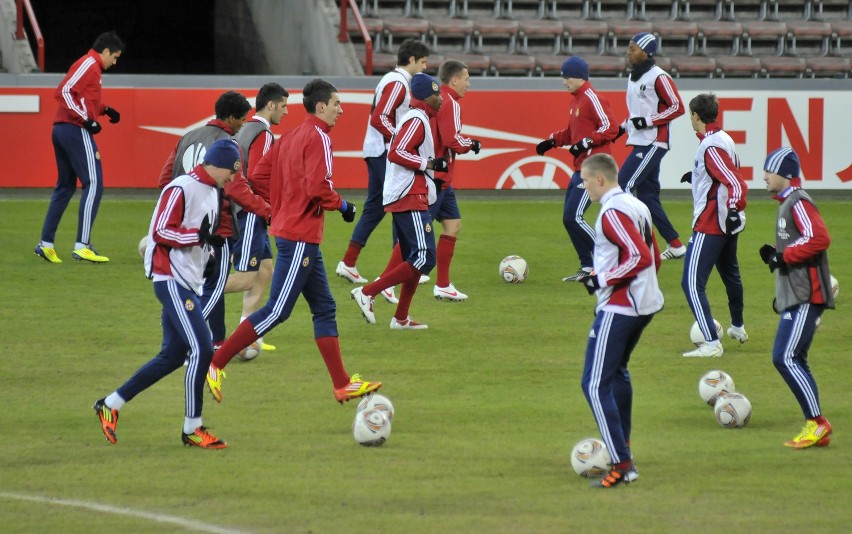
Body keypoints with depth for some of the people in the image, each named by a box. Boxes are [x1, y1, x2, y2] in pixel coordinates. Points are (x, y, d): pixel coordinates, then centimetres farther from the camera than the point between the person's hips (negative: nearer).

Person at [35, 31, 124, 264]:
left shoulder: (90, 66, 21)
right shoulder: (89, 64, -8)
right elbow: (64, 92, -19)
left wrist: (104, 110, 17)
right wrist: (85, 119, -22)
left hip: (61, 130, 11)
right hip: (76, 131, -11)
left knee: (65, 186, 17)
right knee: (93, 184, -11)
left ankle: (46, 244, 18)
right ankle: (82, 246, -17)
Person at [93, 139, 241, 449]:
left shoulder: (212, 191, 15)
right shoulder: (182, 189, -15)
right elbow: (161, 232, -20)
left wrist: (210, 246, 7)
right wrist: (199, 235, -30)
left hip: (190, 283, 10)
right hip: (171, 280, -10)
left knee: (172, 356, 10)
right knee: (202, 350, -14)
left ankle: (111, 405, 20)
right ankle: (192, 429, -7)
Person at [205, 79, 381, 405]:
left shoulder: (291, 137, 13)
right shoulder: (318, 138, -13)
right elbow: (317, 186, -24)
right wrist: (342, 206, -8)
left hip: (288, 229, 10)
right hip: (301, 238, -10)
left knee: (324, 308, 12)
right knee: (277, 311, -8)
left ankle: (343, 385, 14)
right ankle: (215, 364, -7)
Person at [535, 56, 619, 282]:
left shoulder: (592, 99, -13)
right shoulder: (576, 100, 16)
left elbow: (610, 128, -19)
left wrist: (586, 143, -25)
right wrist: (552, 141, 15)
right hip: (580, 168, 10)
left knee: (573, 218, -13)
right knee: (569, 218, 8)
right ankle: (587, 267, 14)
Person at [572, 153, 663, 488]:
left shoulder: (612, 213, -16)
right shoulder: (637, 207, 13)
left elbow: (640, 257, -25)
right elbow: (653, 259, 18)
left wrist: (603, 280, -16)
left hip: (618, 307, -10)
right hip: (646, 304, 10)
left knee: (595, 385, -10)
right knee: (616, 371, 29)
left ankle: (622, 465, -16)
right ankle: (621, 445, 40)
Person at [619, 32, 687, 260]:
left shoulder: (658, 77, -12)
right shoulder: (634, 77, 15)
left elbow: (677, 107, -14)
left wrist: (647, 121, -19)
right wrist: (624, 126, 10)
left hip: (654, 143, -10)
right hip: (640, 143, 10)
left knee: (623, 185, -15)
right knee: (646, 195, 9)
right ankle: (675, 245, 16)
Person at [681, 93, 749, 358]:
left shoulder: (711, 147, -20)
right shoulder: (724, 139, 8)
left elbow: (737, 183, -27)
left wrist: (733, 209, -38)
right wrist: (697, 177, 31)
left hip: (710, 225, -10)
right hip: (727, 224, 10)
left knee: (692, 284, -12)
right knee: (730, 274, 29)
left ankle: (711, 343, -20)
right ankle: (738, 328, 48)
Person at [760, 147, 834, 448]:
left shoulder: (799, 203, -12)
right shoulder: (786, 203, 18)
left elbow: (819, 239, -25)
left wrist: (782, 255, -19)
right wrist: (776, 256, 10)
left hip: (806, 297, -11)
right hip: (794, 297, 11)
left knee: (785, 358, -15)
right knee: (794, 361, 9)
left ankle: (817, 422, -13)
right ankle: (816, 431, 11)